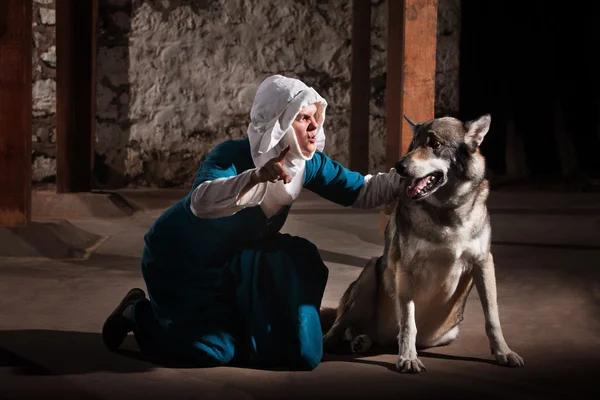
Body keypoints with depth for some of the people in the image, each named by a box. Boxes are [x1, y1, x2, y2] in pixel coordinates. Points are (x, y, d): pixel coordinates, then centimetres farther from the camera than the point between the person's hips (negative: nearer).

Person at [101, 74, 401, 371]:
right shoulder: (233, 156, -31)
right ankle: (137, 312, 8)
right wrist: (256, 177, -64)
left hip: (233, 262, 6)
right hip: (180, 259, -6)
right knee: (215, 351, -13)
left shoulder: (308, 163, -14)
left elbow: (365, 191, -9)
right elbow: (202, 203, -51)